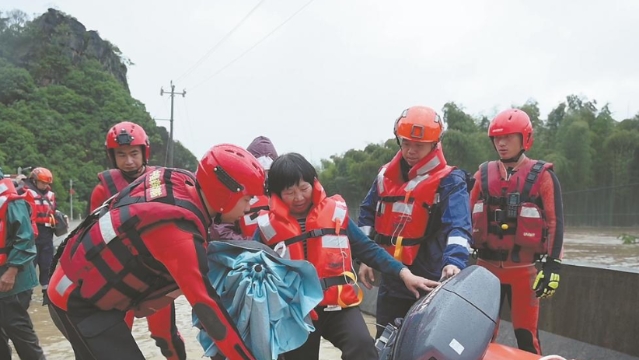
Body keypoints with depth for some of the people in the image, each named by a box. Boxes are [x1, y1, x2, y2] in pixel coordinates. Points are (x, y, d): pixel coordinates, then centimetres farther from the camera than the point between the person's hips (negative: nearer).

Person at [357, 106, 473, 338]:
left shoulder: (449, 181, -8)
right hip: (390, 279, 5)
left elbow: (458, 226, -21)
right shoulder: (386, 175, 10)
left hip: (430, 283, -5)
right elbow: (368, 214, 17)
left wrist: (454, 261, -39)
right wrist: (364, 257, 11)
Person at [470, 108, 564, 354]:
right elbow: (469, 217, 13)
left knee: (526, 334, -1)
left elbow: (555, 222, -4)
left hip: (523, 268, -3)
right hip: (486, 266, 4)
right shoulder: (484, 174, 9)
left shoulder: (542, 176, -1)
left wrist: (552, 266, -10)